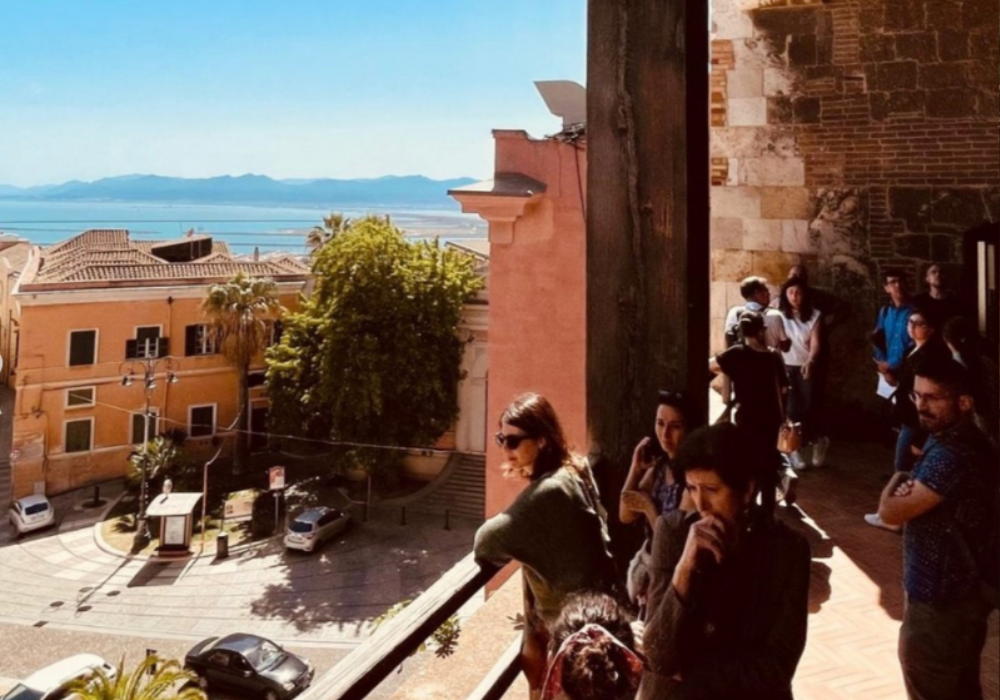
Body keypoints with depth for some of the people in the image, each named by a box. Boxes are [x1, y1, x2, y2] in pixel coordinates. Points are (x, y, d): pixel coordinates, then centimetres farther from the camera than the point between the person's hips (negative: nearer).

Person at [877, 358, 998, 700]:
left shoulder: (950, 456, -28)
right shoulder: (967, 441, 5)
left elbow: (891, 512, -25)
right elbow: (922, 501, 12)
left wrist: (896, 484, -4)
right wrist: (910, 487, -10)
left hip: (939, 597, -10)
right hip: (965, 588, 10)